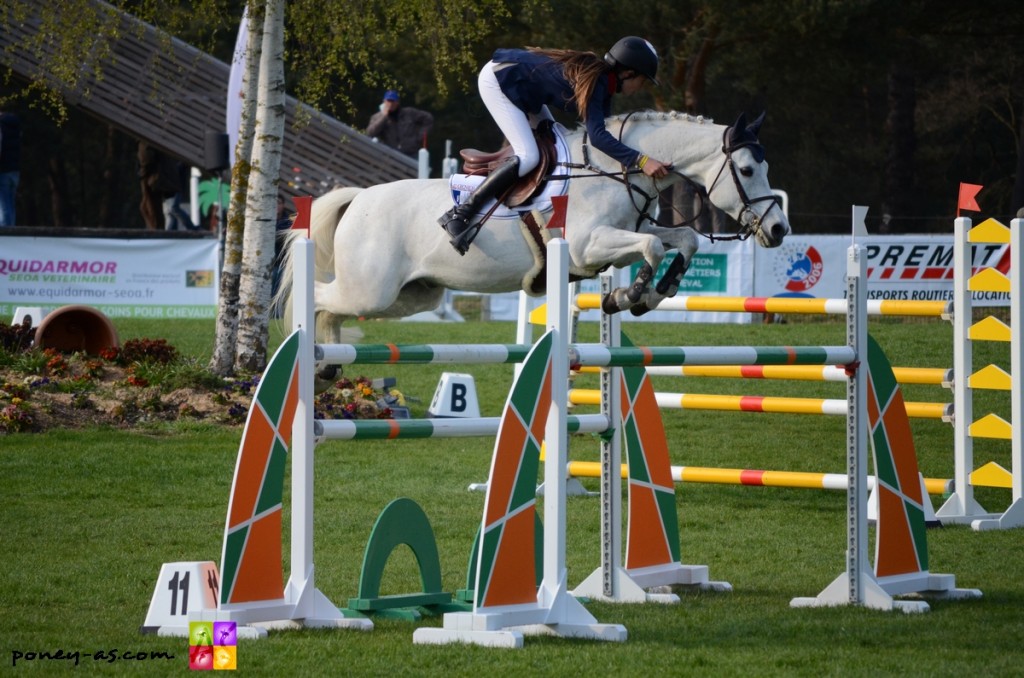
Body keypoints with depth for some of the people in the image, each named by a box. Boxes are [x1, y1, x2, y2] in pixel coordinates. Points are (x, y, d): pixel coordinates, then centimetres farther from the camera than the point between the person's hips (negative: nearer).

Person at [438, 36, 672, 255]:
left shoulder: (602, 79, 3)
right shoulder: (593, 82, -24)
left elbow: (605, 128, 13)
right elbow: (597, 136, -36)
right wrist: (641, 160, -43)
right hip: (497, 80, -11)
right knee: (528, 157, -19)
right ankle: (459, 215, -18)